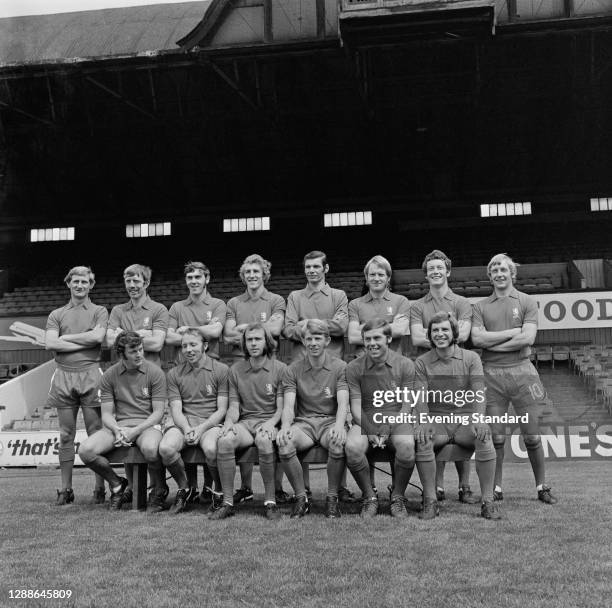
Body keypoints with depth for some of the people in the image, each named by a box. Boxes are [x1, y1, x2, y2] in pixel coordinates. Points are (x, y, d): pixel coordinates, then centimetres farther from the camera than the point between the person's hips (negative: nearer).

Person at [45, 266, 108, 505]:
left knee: (96, 434, -2)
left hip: (90, 375, -2)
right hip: (63, 376, 2)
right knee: (66, 435, 5)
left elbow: (98, 336, -9)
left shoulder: (99, 312, 10)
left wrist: (65, 337, -1)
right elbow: (50, 344, 0)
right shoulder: (57, 314, 16)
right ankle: (65, 489, 12)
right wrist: (85, 343, -5)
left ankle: (100, 488, 3)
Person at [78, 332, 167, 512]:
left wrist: (135, 431, -18)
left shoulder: (155, 372, -3)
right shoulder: (109, 376, 4)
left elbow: (158, 412, -4)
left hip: (147, 424, -3)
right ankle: (117, 484, 5)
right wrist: (117, 430, -17)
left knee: (150, 448, -39)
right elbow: (106, 414, 5)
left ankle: (159, 491, -7)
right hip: (118, 425, 3)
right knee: (85, 450, -23)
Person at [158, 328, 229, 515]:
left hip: (211, 422, -3)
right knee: (166, 448, -29)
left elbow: (222, 410, -1)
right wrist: (187, 429, -17)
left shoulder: (221, 370, 3)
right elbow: (176, 410, 5)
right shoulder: (174, 373, 12)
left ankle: (220, 491, -6)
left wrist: (201, 429, -16)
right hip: (184, 422, 3)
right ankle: (183, 487, 0)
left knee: (211, 449, -36)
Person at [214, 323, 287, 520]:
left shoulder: (280, 368, 3)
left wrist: (271, 422, -20)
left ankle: (270, 501, -23)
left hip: (269, 421, -2)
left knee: (263, 441, -38)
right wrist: (229, 422, -10)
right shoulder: (236, 369, 12)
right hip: (245, 422, 3)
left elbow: (282, 408, 0)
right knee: (224, 441, -30)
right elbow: (234, 406, 11)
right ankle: (227, 502, -20)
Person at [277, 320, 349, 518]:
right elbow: (288, 405, -2)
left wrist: (339, 425, -30)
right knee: (284, 443, -32)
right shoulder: (293, 370, 7)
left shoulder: (340, 367, 3)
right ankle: (301, 498, -12)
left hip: (331, 421, -1)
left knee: (338, 443, -36)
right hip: (303, 422, 1)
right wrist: (285, 426, -25)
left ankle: (332, 498, -13)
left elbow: (343, 403, -8)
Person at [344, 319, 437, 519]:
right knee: (352, 448, -31)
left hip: (397, 418, 0)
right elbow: (356, 407, -1)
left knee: (407, 446, -33)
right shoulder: (354, 368, 1)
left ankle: (398, 497, -5)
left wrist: (389, 429, -17)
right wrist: (370, 430, -18)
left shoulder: (405, 365, 0)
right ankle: (369, 497, -5)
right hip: (366, 420, 1)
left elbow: (406, 405, -1)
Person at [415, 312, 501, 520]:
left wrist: (479, 418, -27)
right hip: (436, 420, 0)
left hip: (466, 419, 0)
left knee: (484, 436, -32)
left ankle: (488, 500, -24)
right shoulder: (422, 363, 6)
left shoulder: (471, 358, 6)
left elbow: (479, 393, -7)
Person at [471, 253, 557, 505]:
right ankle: (496, 488, 15)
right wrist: (512, 332, -7)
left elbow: (528, 338, -8)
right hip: (492, 373, 1)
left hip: (521, 371, -1)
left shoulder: (527, 302, 6)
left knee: (532, 435, 4)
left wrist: (492, 343, -6)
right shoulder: (481, 306, 10)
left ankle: (542, 487, 17)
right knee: (496, 436, 4)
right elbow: (477, 338, -4)